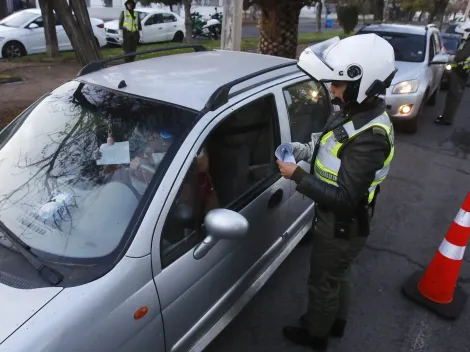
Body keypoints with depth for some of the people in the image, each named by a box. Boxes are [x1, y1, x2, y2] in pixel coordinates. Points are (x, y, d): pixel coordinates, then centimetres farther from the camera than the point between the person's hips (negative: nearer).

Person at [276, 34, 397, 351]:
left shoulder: (370, 138, -33)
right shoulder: (356, 113, -3)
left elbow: (343, 197, -31)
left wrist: (297, 175, -25)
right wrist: (305, 151, -4)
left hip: (342, 227, -9)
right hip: (338, 220, 9)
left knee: (324, 283, 15)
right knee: (337, 276, 28)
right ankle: (336, 321, 53)